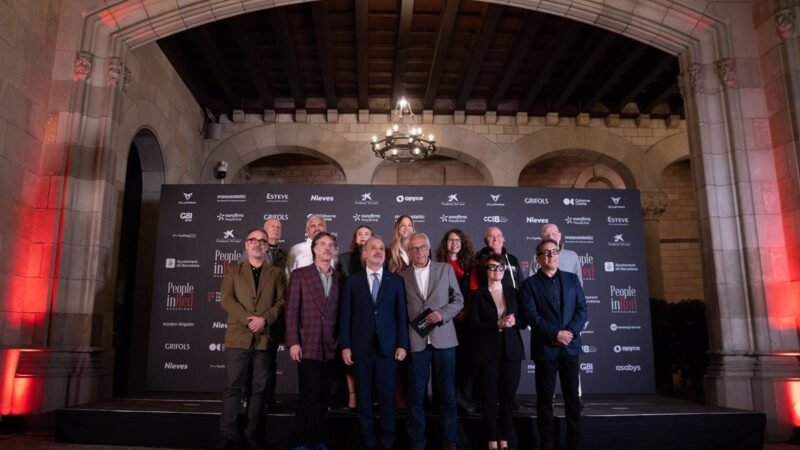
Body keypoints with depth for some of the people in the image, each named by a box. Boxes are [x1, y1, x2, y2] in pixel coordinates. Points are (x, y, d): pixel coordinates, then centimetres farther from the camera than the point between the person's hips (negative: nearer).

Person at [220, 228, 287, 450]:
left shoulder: (277, 274, 14)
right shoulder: (233, 270, 12)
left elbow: (282, 302, 3)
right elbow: (227, 299, 0)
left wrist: (264, 319, -13)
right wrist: (248, 320, -13)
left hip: (266, 338, 1)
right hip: (238, 336, -1)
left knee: (258, 388, 4)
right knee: (233, 387, -2)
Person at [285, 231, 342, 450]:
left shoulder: (339, 278, 11)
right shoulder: (299, 275, 2)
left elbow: (341, 312, 10)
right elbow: (291, 310, -4)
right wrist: (293, 342, -11)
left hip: (331, 347, 3)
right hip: (308, 346, -3)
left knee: (324, 396, 9)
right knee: (310, 394, -4)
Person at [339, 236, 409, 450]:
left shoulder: (396, 280, 6)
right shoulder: (352, 280, 5)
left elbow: (402, 315, 4)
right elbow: (345, 315, 3)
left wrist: (402, 344, -3)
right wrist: (345, 345, -3)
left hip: (387, 347, 0)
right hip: (361, 347, 0)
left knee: (387, 397, 3)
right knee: (364, 397, 7)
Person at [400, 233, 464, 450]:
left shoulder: (445, 269, 5)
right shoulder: (402, 276, 5)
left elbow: (458, 300, 5)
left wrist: (442, 314, -12)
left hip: (443, 338, 0)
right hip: (416, 340, 0)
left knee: (447, 393, 7)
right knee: (416, 395, 6)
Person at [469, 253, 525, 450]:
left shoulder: (512, 292, 10)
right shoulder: (478, 294, 0)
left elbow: (523, 321, 10)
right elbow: (474, 325, -7)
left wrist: (514, 322, -12)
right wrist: (498, 324, -19)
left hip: (511, 350, 3)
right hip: (488, 351, -3)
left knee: (508, 397, 5)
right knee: (490, 397, 2)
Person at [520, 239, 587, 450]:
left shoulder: (572, 279, 11)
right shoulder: (530, 283, 1)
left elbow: (581, 309, 4)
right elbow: (531, 315, -8)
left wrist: (570, 332, -11)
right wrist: (555, 334, -16)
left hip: (570, 346, 3)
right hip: (545, 348, -2)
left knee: (572, 397, 7)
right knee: (545, 399, 4)